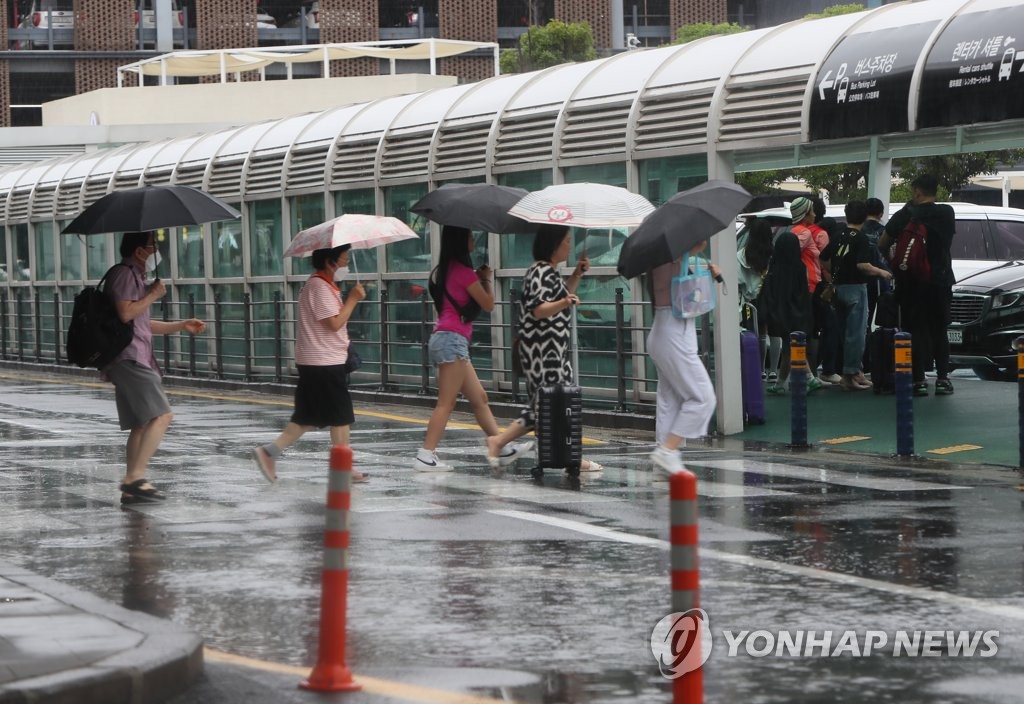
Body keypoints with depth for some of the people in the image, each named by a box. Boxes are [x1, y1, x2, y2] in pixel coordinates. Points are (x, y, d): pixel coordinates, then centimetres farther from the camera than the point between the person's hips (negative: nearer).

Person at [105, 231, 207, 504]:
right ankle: (135, 477, -23)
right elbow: (125, 312, -21)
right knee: (161, 415, -18)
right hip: (129, 358, -11)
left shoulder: (136, 277, 25)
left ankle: (131, 487, 7)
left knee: (141, 425, 8)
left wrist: (181, 325, 29)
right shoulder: (124, 274, -8)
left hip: (135, 360, 11)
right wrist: (153, 295, -10)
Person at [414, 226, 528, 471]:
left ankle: (504, 449, 17)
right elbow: (488, 304, -5)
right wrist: (486, 279, 11)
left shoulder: (445, 269, 15)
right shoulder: (463, 270, -11)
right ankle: (425, 456, -13)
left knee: (479, 399, 13)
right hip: (453, 340, -10)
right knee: (446, 403, -10)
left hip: (446, 339, 10)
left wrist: (478, 279, 15)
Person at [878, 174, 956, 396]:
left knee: (916, 331, 0)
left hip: (911, 283, -2)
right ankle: (942, 379, 6)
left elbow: (882, 244, 0)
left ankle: (919, 380, -7)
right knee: (939, 331, 11)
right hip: (940, 280, 2)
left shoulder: (904, 216, -6)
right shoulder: (947, 213, -1)